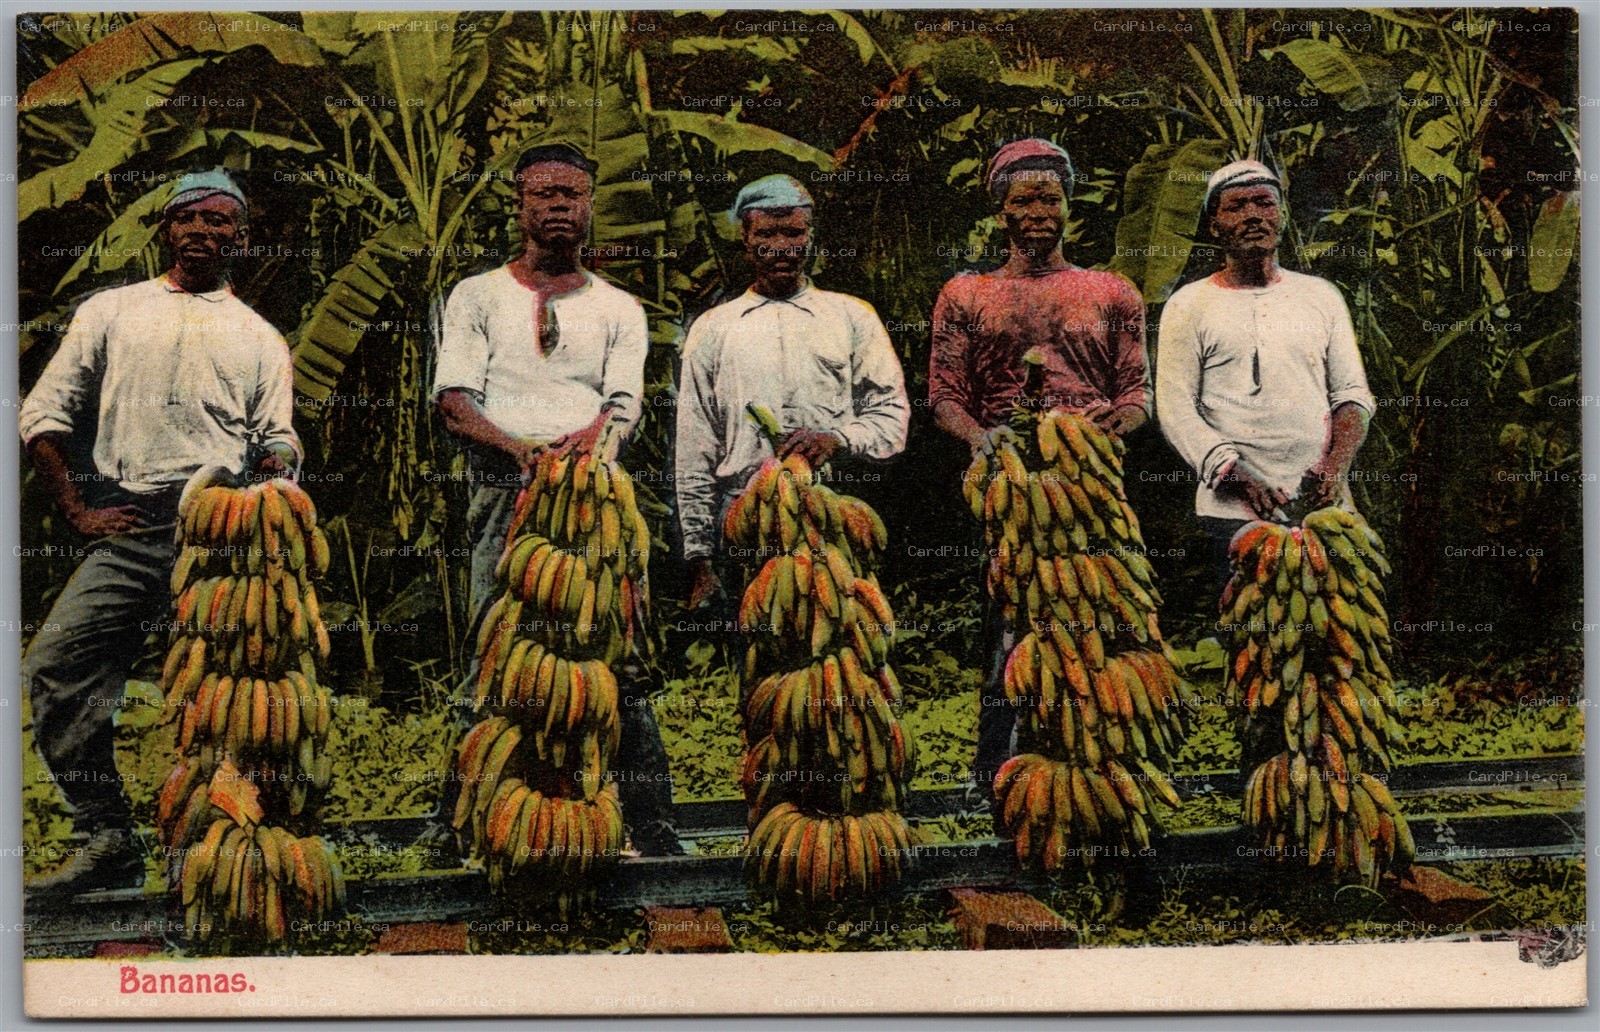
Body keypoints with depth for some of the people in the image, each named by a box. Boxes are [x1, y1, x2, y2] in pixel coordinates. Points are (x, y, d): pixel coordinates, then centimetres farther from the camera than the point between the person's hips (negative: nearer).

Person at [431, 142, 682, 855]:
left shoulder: (618, 309, 20)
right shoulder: (477, 296, 17)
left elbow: (622, 408, 6)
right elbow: (453, 400, 4)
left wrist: (585, 441, -17)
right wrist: (517, 447, -15)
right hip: (505, 494, 0)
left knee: (623, 662, -6)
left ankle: (653, 830, -4)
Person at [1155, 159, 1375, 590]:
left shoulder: (1322, 296, 15)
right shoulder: (1188, 306, 5)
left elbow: (1353, 393, 14)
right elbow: (1176, 410, -2)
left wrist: (1337, 465, -6)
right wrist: (1240, 479, -15)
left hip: (1323, 505, 3)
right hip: (1234, 514, -3)